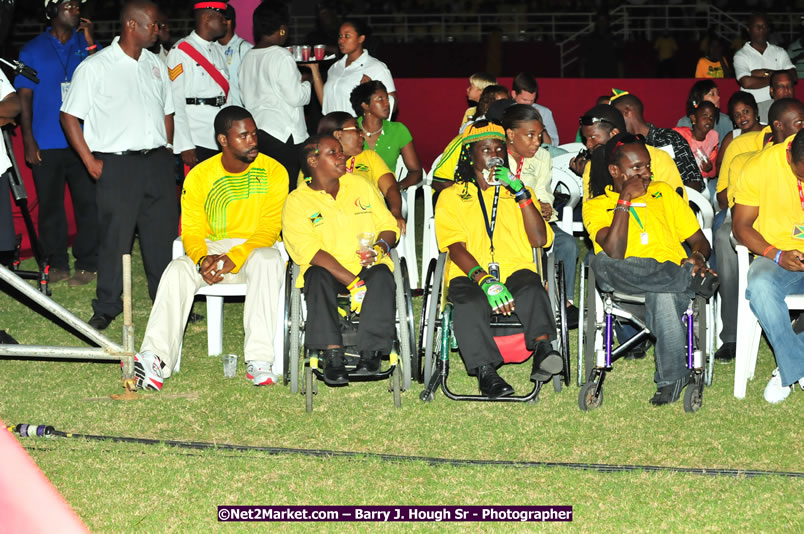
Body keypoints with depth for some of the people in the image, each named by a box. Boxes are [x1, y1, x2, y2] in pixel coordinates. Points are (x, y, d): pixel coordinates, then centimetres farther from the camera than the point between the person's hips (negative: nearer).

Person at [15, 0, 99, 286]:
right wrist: (28, 140, -1)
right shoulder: (33, 50, 7)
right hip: (47, 143, 0)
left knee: (87, 203, -2)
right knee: (50, 205, 4)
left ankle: (86, 263, 6)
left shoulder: (86, 45, 9)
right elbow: (24, 96, 6)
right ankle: (57, 264, 13)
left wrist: (90, 42, -11)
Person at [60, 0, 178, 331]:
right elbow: (69, 116, -4)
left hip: (157, 163, 5)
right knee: (115, 237, -2)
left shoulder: (156, 65, 12)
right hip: (117, 164, -5)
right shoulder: (95, 67, -5)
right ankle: (106, 308, 9)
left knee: (164, 234, 7)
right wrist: (90, 162, -8)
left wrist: (166, 153, 10)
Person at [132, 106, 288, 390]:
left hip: (254, 249, -2)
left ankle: (259, 360, -41)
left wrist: (233, 258, -25)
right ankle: (155, 359, -39)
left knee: (267, 261, -37)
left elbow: (269, 230, -10)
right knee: (177, 270, -28)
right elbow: (191, 231, 0)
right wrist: (202, 259, -23)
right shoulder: (199, 176, 0)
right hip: (211, 249, 2)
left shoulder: (273, 171, -5)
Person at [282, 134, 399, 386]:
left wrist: (380, 247, -12)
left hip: (367, 268, 2)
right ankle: (332, 353, -39)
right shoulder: (296, 202, 0)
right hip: (328, 272, -2)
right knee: (318, 277, -36)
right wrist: (352, 283, -23)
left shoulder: (359, 185, 14)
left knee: (381, 275, -32)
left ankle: (371, 351, -34)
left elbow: (388, 226, 15)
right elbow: (310, 251, -12)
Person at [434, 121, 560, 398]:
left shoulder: (517, 193, 25)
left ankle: (542, 348, -55)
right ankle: (485, 370, -43)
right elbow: (456, 248, 1)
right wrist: (484, 280, -18)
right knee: (470, 304, -37)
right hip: (470, 276, -1)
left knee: (531, 289, -36)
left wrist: (521, 192, 0)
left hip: (515, 272, 1)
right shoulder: (451, 196, 18)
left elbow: (539, 239, 9)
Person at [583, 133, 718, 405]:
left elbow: (700, 240, 20)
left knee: (662, 296, -38)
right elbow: (614, 253, -8)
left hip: (672, 277, 1)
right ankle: (693, 279, -33)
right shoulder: (596, 206, 12)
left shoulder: (662, 192, 24)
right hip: (628, 284, 0)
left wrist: (697, 257, -4)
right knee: (600, 262, -36)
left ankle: (672, 377, -26)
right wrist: (624, 199, -6)